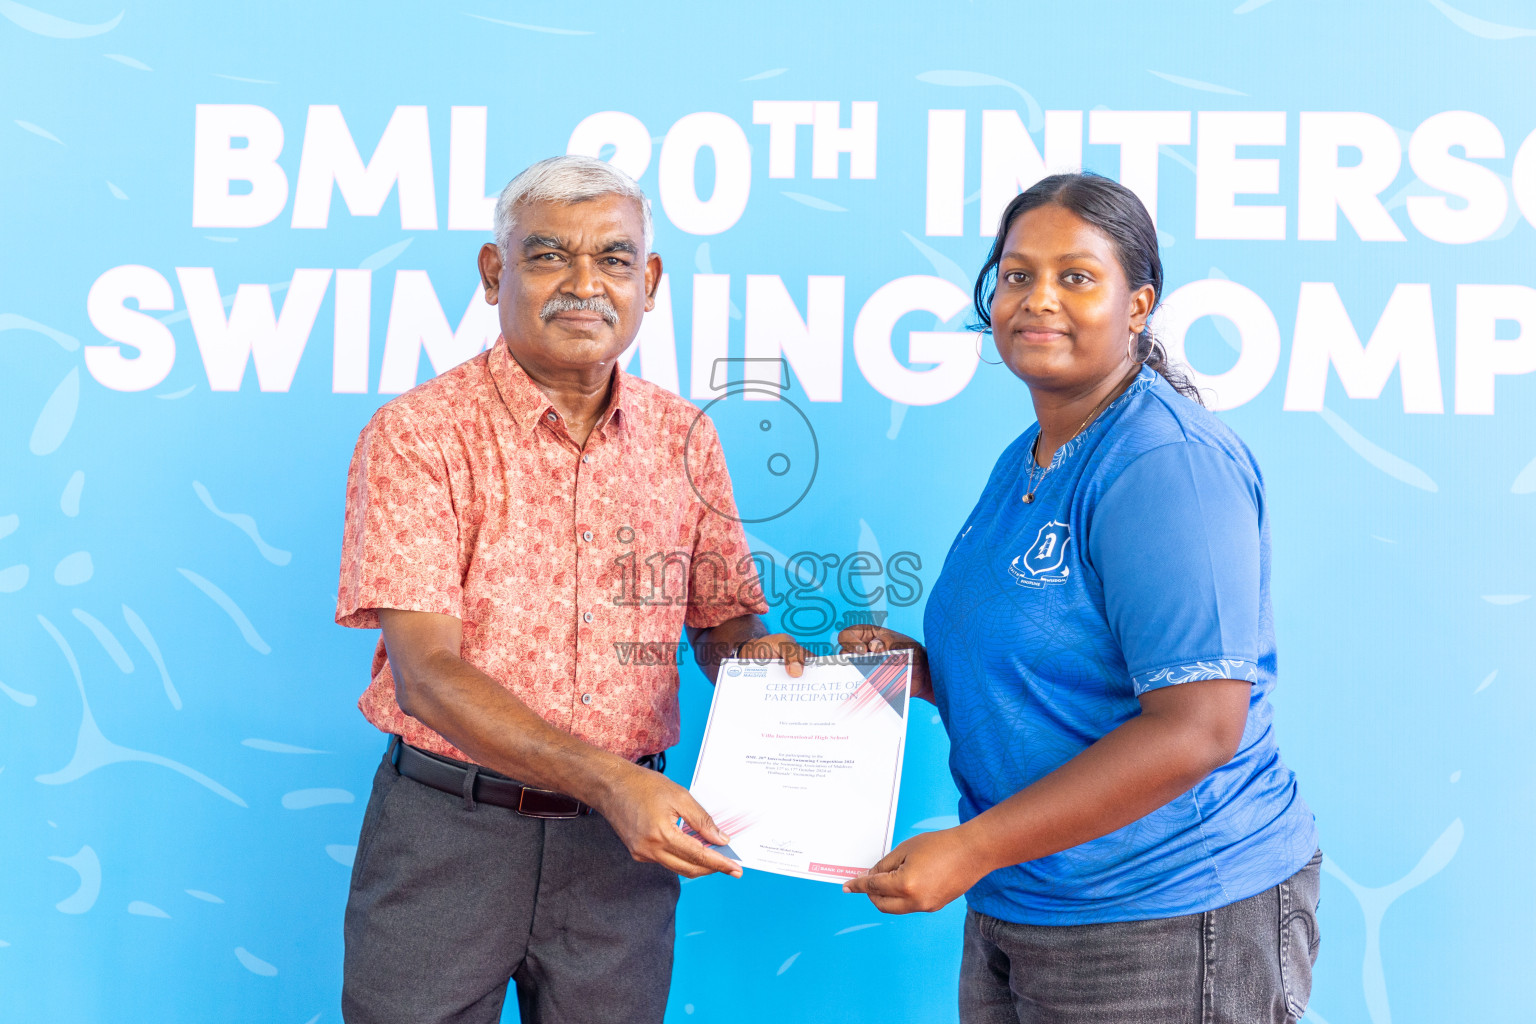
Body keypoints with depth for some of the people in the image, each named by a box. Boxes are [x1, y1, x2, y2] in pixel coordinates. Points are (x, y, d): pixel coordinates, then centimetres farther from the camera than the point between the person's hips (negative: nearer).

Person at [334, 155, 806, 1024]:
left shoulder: (684, 438, 5)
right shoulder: (419, 433, -9)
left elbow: (721, 621, 12)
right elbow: (426, 673, -17)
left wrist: (754, 655, -13)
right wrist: (608, 780, -27)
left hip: (623, 838, 3)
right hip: (447, 829, -3)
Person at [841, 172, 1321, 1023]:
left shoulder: (1168, 465, -18)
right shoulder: (1023, 463, 10)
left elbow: (1197, 728, -25)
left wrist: (969, 849, -23)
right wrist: (923, 668, 0)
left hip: (1175, 926, -8)